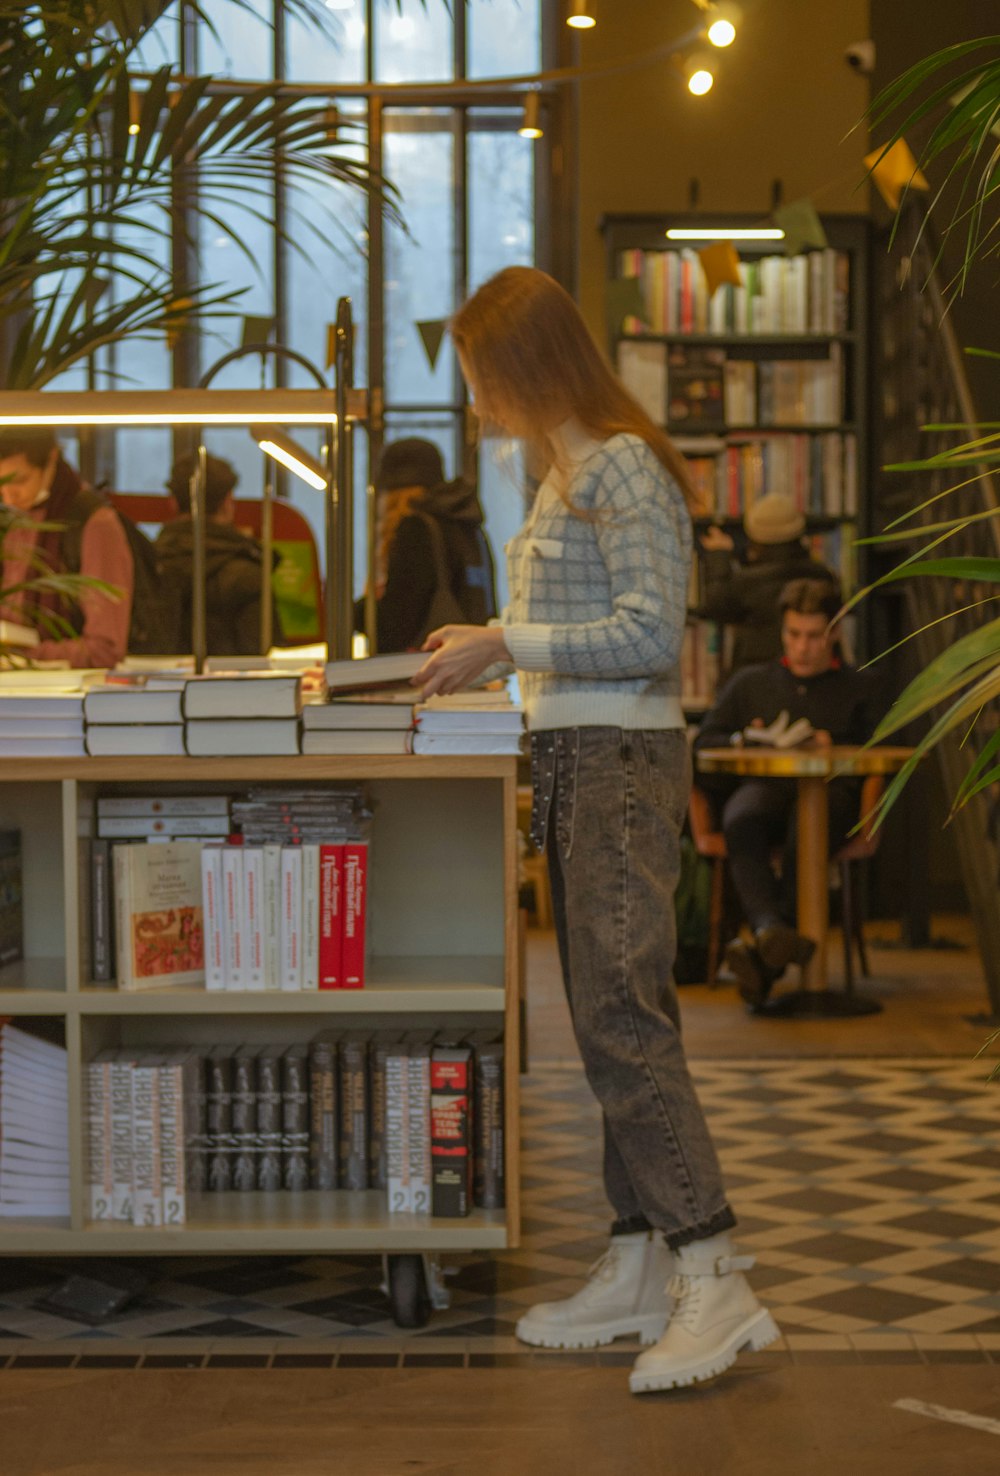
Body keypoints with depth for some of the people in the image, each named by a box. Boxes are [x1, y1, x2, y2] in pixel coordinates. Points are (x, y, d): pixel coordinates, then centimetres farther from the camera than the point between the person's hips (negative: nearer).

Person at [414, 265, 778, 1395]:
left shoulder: (623, 467, -11)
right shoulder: (569, 474, 18)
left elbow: (650, 634, -19)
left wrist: (505, 643, -17)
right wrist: (491, 642, 14)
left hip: (623, 762, -10)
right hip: (577, 762, 10)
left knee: (620, 1015, -15)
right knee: (612, 1021, 10)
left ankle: (716, 1282, -15)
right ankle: (638, 1269, 15)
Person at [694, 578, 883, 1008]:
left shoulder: (856, 688, 26)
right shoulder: (750, 683, 30)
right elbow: (703, 743, 21)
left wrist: (835, 745, -4)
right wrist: (741, 740, 1)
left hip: (831, 788, -1)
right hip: (763, 784, 1)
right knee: (742, 821, -38)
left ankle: (765, 955, -48)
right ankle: (770, 927, -59)